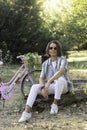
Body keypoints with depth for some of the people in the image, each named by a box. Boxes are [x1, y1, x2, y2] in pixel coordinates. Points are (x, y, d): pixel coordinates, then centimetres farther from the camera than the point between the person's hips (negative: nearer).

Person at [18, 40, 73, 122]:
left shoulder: (63, 59, -7)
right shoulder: (45, 63, 9)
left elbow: (62, 71, -28)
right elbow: (41, 78, 1)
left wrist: (49, 81, -37)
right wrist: (43, 88, -22)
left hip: (62, 86, -4)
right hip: (50, 87, 4)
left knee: (60, 79, -39)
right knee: (34, 87, -22)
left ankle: (55, 104, -22)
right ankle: (27, 111, -35)